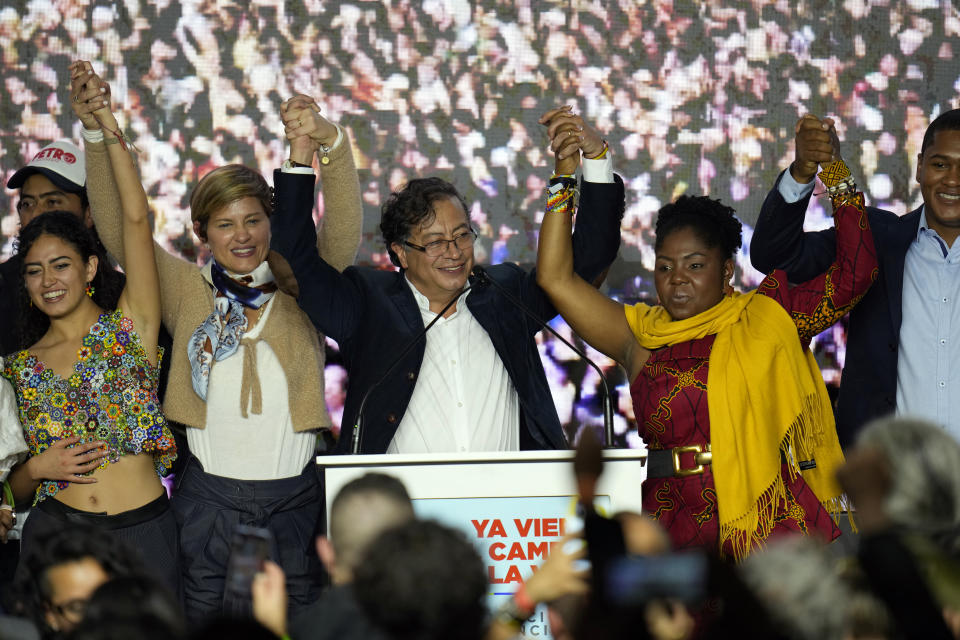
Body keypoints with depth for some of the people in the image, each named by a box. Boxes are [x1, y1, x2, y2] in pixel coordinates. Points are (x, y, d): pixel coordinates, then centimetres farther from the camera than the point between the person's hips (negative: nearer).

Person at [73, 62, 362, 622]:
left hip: (294, 496, 0)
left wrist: (329, 143, -29)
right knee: (208, 621, 5)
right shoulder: (187, 291, 4)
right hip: (210, 496, 0)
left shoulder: (298, 287, 2)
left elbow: (344, 232, -13)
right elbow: (119, 229, -3)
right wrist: (99, 133, -14)